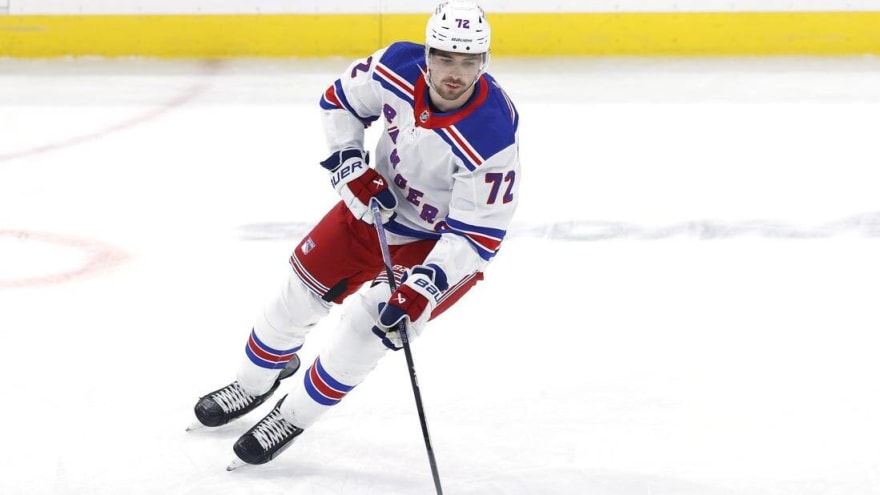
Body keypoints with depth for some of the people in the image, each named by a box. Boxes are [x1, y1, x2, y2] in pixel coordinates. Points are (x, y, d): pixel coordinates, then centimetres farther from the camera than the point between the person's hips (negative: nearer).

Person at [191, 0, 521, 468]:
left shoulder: (493, 135, -36)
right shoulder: (397, 66, -23)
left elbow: (478, 235, -30)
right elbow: (340, 100, -1)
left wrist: (422, 290, -38)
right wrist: (349, 167, -13)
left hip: (443, 242, -5)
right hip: (378, 201, 5)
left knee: (368, 324, -17)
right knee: (303, 289, 12)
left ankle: (294, 416, 7)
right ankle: (254, 382, 40)